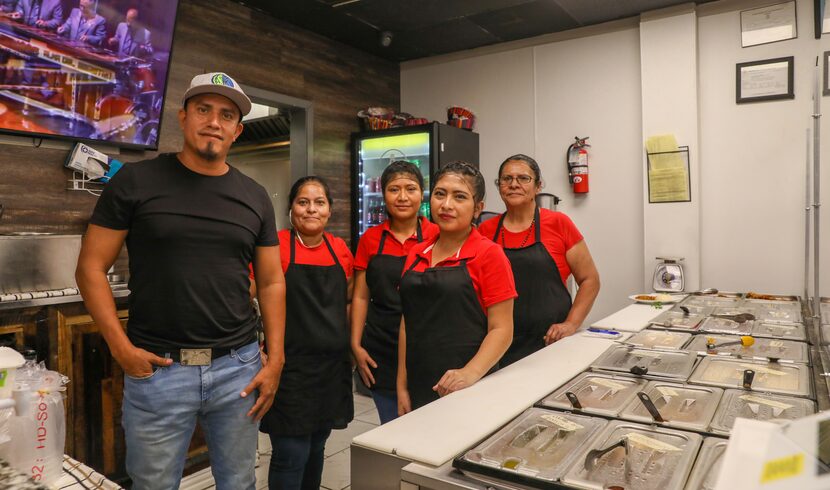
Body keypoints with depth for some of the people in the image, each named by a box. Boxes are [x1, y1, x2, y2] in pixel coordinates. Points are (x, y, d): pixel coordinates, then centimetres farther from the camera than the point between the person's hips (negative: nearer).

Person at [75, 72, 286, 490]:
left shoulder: (254, 197, 6)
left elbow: (271, 282, 7)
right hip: (157, 368, -2)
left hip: (239, 367, 3)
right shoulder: (135, 181, -2)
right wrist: (121, 347, -10)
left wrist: (275, 361, 1)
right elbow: (91, 268, -1)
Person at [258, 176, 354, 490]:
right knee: (291, 455, -2)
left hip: (332, 365, 5)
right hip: (291, 367, -5)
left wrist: (349, 341, 10)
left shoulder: (340, 249, 6)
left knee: (316, 447, 18)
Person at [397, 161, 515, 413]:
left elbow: (502, 329, -11)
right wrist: (402, 386, 8)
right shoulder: (416, 254, 7)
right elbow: (408, 324, 11)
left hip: (467, 392, -4)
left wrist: (470, 373, -26)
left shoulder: (489, 254, -9)